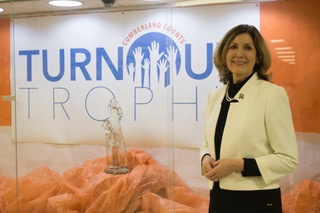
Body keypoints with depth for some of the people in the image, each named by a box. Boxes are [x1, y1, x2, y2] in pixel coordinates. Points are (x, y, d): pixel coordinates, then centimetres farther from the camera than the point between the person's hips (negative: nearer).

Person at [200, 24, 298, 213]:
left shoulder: (273, 94, -10)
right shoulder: (215, 96, 7)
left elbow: (289, 159, -11)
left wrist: (238, 165, -19)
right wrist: (206, 159, -5)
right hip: (219, 197, 5)